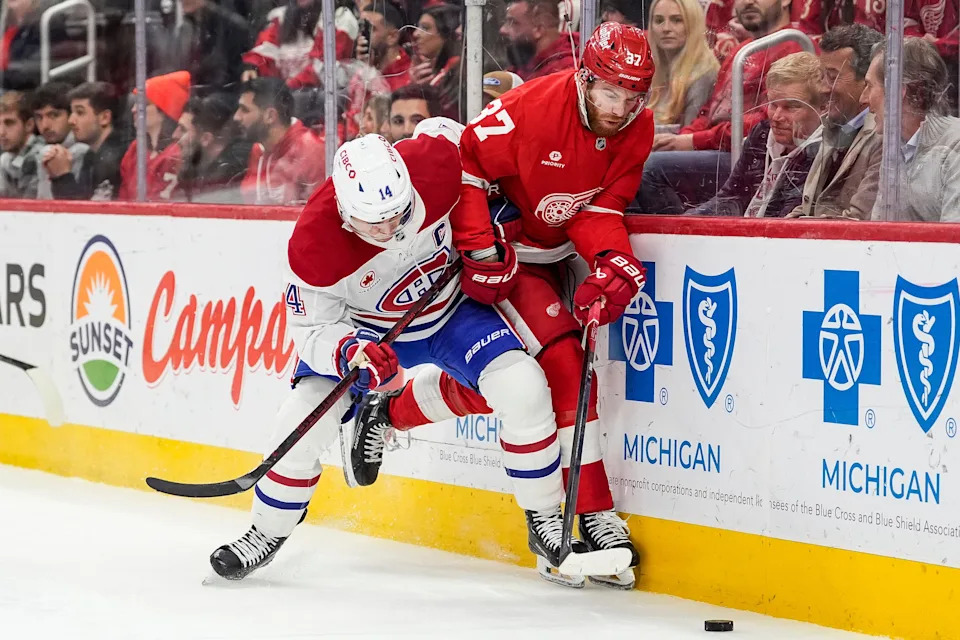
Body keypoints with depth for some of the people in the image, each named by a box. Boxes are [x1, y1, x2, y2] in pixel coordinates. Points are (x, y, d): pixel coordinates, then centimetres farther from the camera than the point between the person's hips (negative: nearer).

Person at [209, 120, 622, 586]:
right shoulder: (313, 244, -34)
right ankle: (267, 534, 15)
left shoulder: (434, 161, -32)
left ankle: (546, 523, -1)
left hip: (452, 309, 1)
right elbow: (312, 327, -22)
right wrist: (349, 352, -44)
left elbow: (446, 132, -6)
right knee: (305, 421, -14)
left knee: (522, 388, -20)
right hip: (362, 326, -1)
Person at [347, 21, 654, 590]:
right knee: (564, 364, -18)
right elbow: (466, 162, -21)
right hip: (505, 243, -7)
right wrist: (482, 253, -26)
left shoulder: (637, 129, -8)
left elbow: (600, 208, -6)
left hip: (551, 252, 7)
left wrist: (610, 260, -26)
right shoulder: (535, 107, -28)